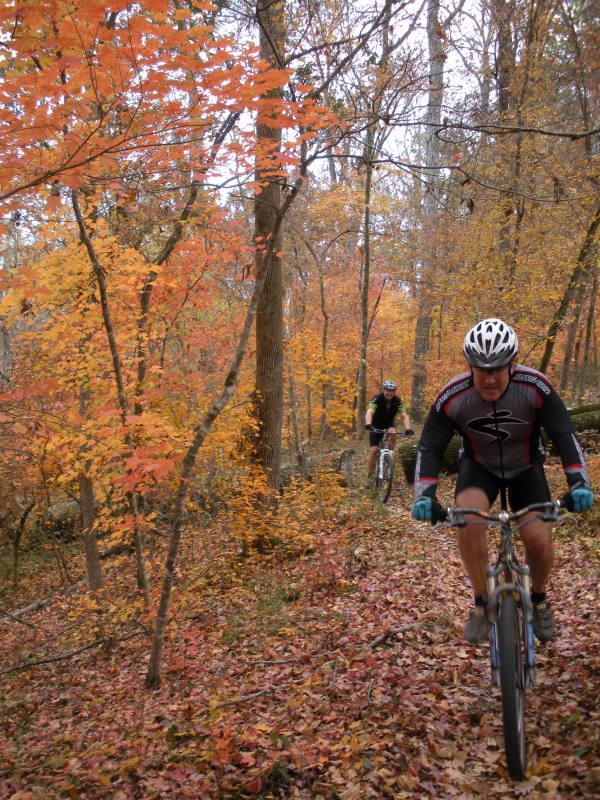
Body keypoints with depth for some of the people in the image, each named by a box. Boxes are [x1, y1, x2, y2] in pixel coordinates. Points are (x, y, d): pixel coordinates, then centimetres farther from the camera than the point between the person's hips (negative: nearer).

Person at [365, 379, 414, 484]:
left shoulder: (397, 401, -20)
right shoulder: (377, 399, -27)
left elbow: (404, 416, -29)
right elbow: (369, 413, -42)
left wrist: (407, 428, -49)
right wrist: (368, 424, -63)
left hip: (389, 424, 2)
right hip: (376, 425, -2)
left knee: (392, 433, -33)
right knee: (374, 450, -13)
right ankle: (369, 476, 0)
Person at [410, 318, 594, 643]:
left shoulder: (535, 387, -28)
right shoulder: (452, 397, -27)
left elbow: (564, 434, -24)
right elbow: (430, 448, -22)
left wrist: (578, 482, -38)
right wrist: (424, 494, -36)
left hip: (525, 467, 1)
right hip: (479, 465, 0)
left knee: (539, 539, -16)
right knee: (468, 519, -30)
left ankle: (538, 600, 17)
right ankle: (482, 604, -11)